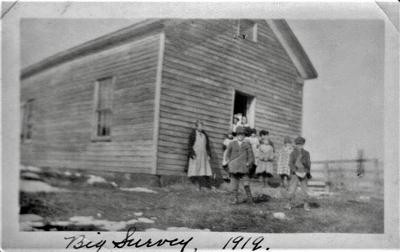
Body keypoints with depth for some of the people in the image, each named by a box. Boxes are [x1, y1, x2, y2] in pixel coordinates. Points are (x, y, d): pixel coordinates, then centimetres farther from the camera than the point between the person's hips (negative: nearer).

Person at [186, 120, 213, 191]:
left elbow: (208, 146, 16)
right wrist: (192, 154, -13)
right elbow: (190, 145, -3)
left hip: (203, 155, 4)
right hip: (195, 155, -4)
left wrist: (209, 155, 8)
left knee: (203, 171, -6)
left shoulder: (205, 135, 14)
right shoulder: (193, 134, 2)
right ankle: (197, 185, -3)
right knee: (195, 171, -6)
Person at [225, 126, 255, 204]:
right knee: (235, 185, 3)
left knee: (246, 185, -7)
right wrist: (229, 163, 4)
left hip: (244, 168, -1)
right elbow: (227, 155, 17)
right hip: (234, 168, 1)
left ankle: (250, 199, 5)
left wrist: (248, 164, -5)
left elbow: (251, 157, 7)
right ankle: (235, 199, 13)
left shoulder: (247, 144, 6)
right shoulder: (232, 144, 9)